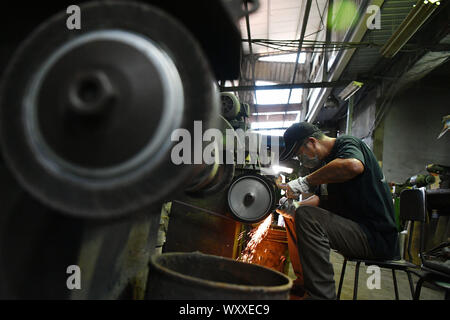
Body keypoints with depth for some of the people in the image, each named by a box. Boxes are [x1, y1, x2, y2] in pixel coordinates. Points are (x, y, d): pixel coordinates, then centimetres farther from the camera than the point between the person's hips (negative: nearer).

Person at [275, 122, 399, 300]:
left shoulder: (347, 144, -10)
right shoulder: (324, 161, 17)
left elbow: (353, 165, -36)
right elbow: (322, 199, 16)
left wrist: (306, 181, -26)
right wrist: (293, 208, -2)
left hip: (378, 236, -10)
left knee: (307, 216, -27)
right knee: (293, 215, 13)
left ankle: (320, 294, -25)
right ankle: (303, 282, 17)